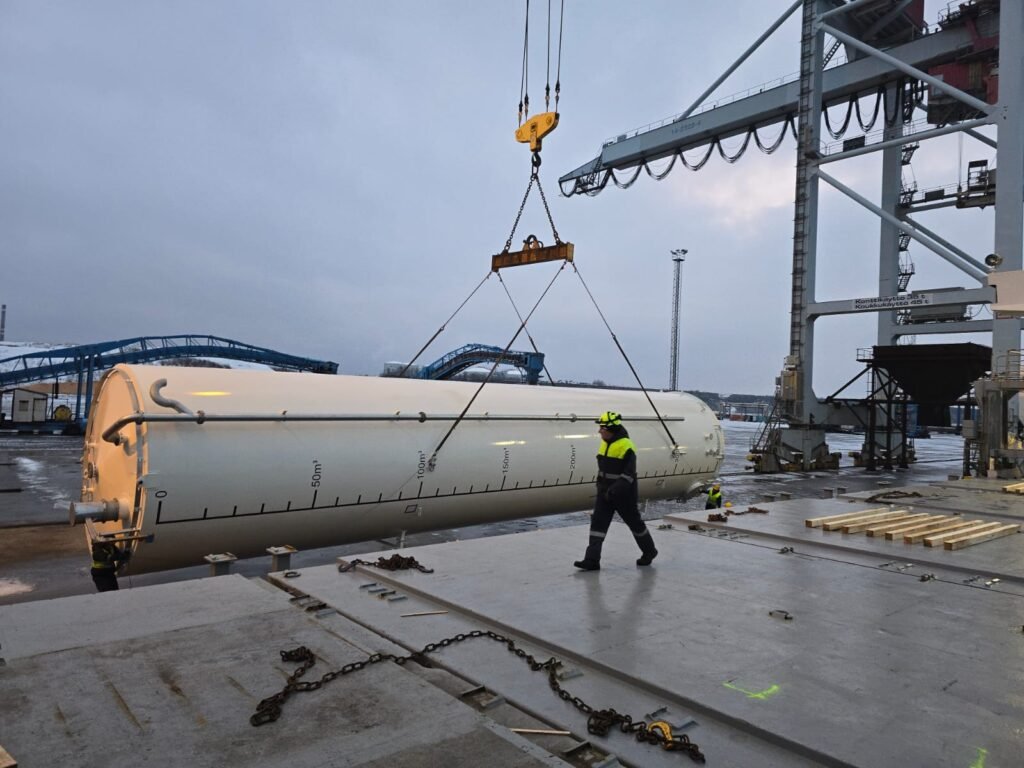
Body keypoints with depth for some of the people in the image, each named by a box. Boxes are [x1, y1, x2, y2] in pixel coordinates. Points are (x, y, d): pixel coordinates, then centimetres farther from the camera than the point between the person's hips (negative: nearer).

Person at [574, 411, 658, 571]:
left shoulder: (626, 446, -20)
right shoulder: (605, 444, 7)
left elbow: (628, 475, -22)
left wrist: (614, 490, -26)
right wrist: (601, 487, 17)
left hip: (624, 495, -7)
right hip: (605, 493, 8)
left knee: (634, 523, 10)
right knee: (598, 523, -2)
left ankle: (649, 552, 32)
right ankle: (592, 560, -3)